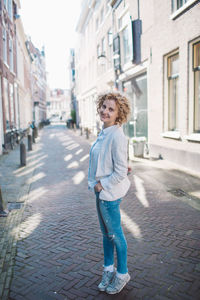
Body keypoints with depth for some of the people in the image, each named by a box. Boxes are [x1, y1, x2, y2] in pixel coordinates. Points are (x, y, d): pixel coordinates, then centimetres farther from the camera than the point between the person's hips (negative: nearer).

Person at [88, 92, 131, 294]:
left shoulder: (116, 136, -23)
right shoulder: (104, 133, 6)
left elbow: (121, 172, -23)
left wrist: (101, 185, -15)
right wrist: (97, 185, 9)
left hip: (110, 193, -9)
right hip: (101, 192, 9)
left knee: (115, 234, 9)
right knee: (106, 233, 21)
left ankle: (122, 274, 31)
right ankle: (108, 269, 40)